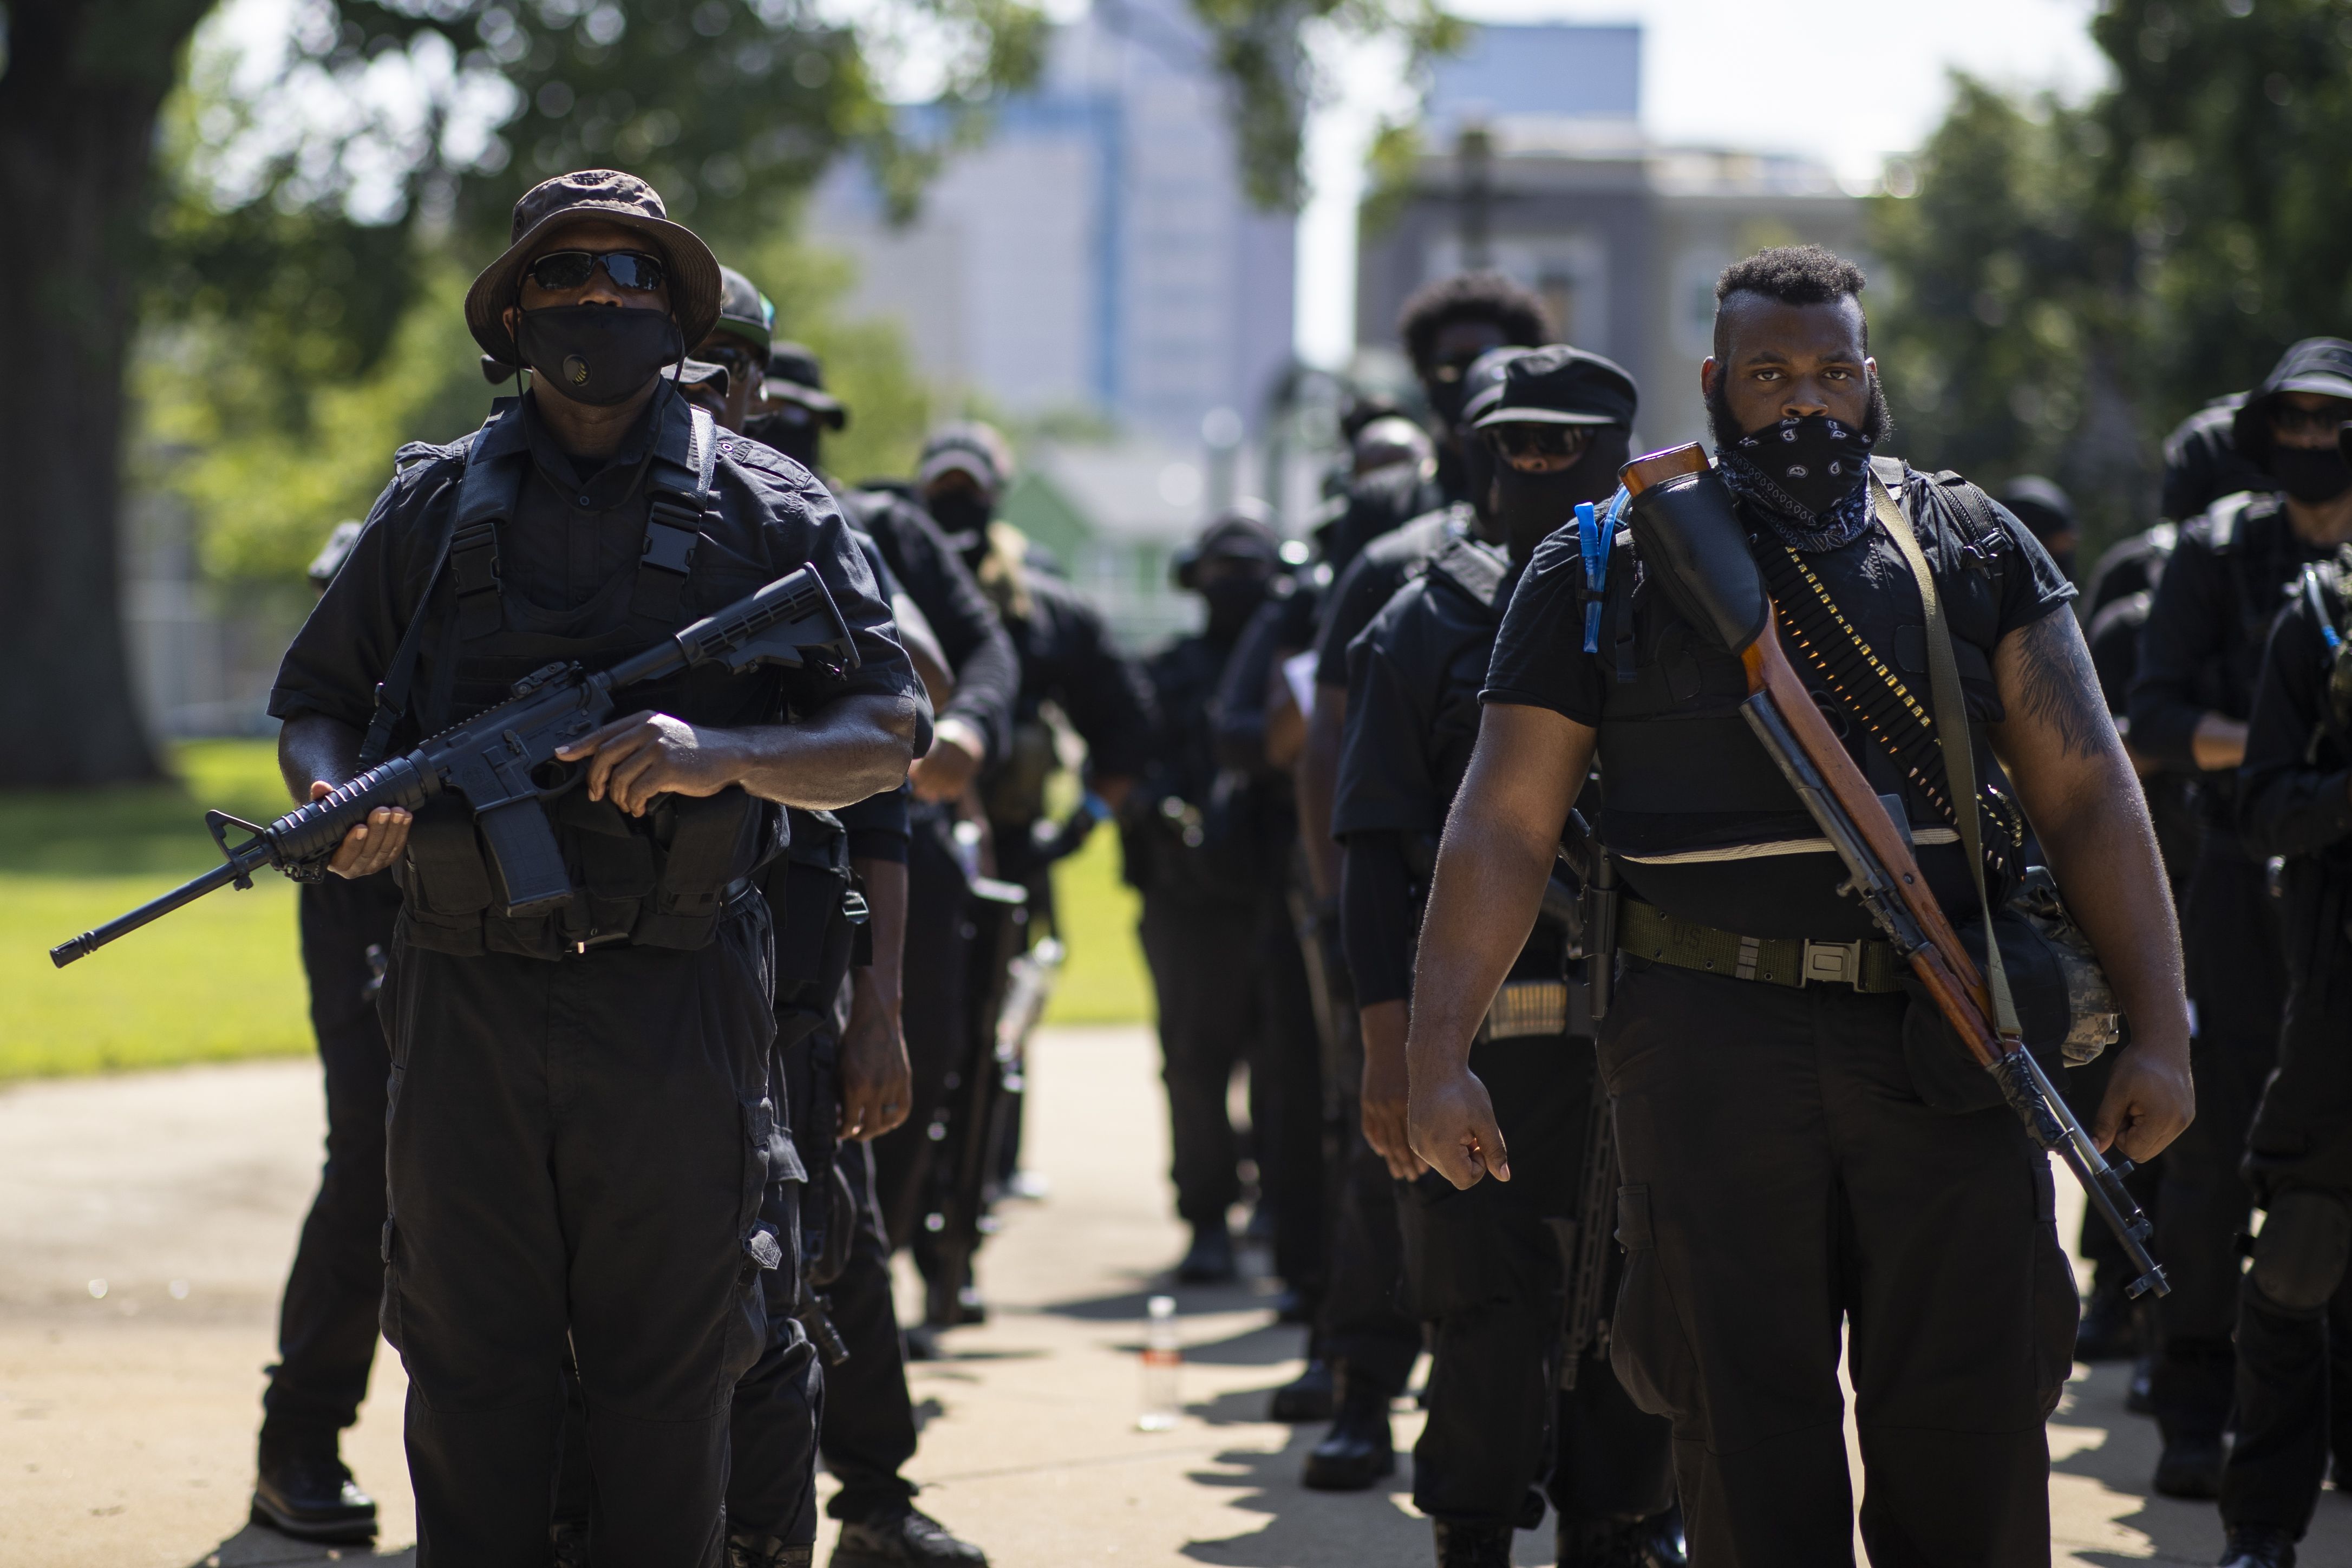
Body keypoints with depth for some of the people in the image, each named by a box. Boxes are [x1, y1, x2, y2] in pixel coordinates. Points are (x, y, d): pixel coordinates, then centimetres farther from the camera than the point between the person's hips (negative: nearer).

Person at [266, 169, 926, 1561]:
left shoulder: (766, 512, 6)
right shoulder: (437, 509, 12)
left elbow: (890, 735, 3)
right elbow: (315, 700, 17)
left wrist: (722, 754, -16)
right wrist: (338, 799, -7)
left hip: (671, 1015, -1)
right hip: (466, 1005, 2)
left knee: (668, 1381, 3)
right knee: (470, 1370, 4)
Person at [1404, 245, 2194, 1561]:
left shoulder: (1977, 551, 10)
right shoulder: (1604, 573, 6)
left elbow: (2089, 794, 6)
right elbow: (1503, 824, 4)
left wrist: (2160, 1029, -2)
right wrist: (1437, 1053, -4)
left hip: (1945, 1049, 1)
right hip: (1717, 1045, -1)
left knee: (1975, 1426, 0)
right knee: (1751, 1431, 1)